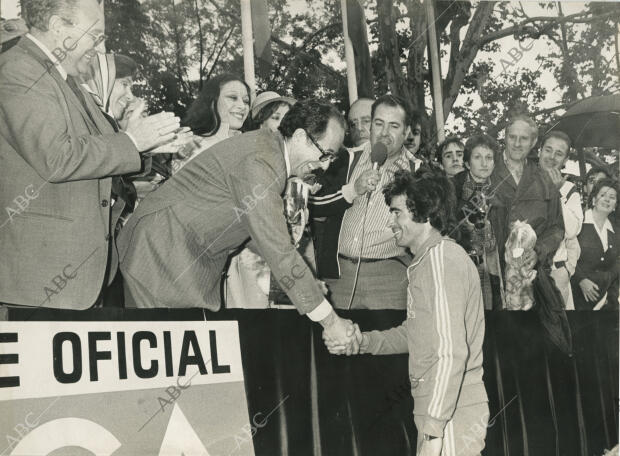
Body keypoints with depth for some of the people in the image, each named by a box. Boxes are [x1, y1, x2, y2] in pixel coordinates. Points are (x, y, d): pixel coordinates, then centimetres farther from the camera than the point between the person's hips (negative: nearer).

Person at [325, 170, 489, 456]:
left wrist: (433, 431, -23)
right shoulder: (427, 260, 17)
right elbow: (413, 333, 22)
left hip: (451, 415, -10)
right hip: (440, 409, 10)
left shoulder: (441, 259, -16)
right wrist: (363, 341, 7)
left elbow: (451, 351, -22)